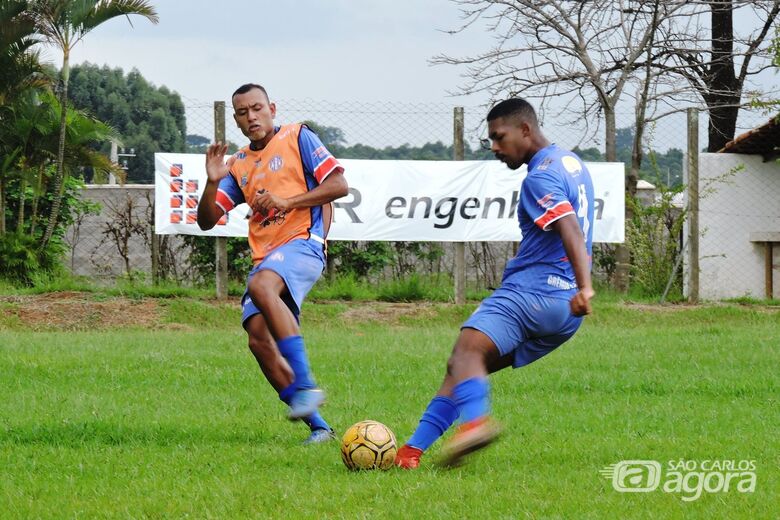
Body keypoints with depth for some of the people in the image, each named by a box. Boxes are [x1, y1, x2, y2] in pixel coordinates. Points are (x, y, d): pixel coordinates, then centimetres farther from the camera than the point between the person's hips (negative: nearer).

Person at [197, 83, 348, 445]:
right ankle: (317, 426, -4)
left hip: (301, 242, -6)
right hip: (264, 257, 6)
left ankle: (306, 386, -39)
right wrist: (212, 183, -1)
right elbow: (206, 221, 18)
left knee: (261, 286, -37)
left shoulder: (298, 138, 6)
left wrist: (286, 201, -11)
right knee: (258, 337, -12)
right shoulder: (239, 164, 21)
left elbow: (338, 185, -2)